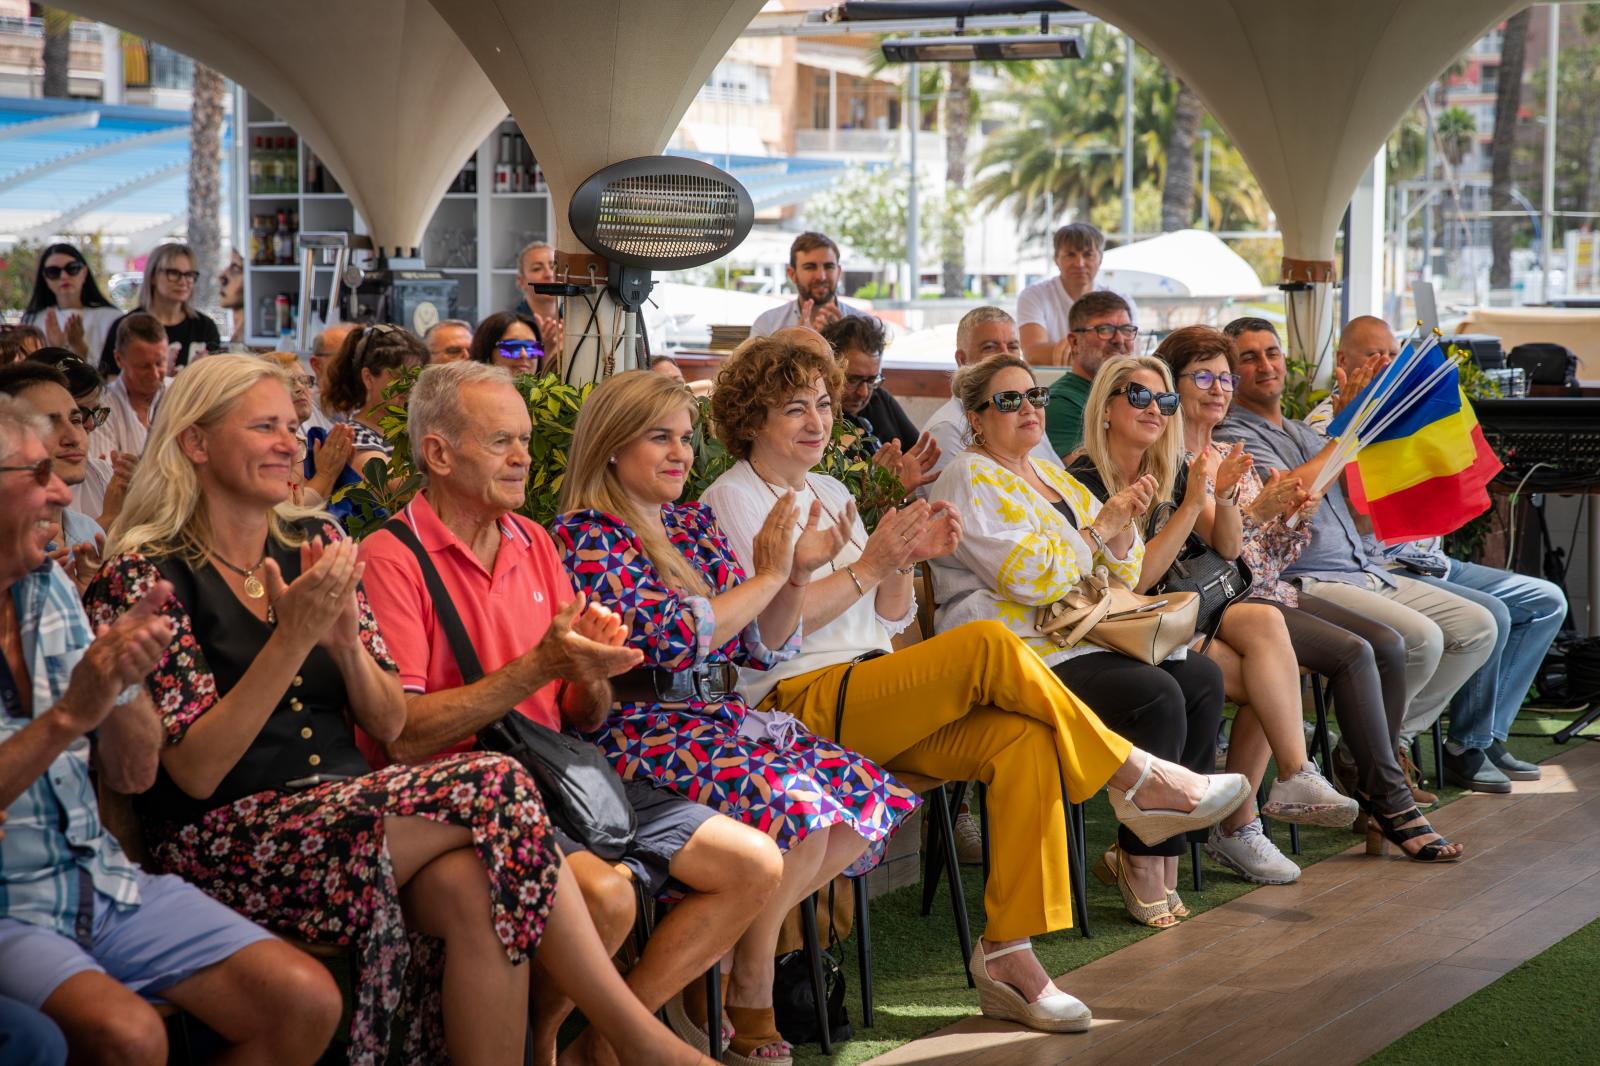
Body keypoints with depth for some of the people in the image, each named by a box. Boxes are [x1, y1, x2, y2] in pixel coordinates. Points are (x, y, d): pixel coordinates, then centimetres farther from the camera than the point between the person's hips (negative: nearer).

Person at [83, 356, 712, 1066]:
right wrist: (293, 638, -20)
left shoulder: (312, 545, 12)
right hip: (227, 841, -5)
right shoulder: (144, 577, -4)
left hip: (350, 808, 5)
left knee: (472, 886, -31)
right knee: (495, 790, -24)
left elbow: (388, 725, 11)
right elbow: (195, 771, -13)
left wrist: (345, 641, -10)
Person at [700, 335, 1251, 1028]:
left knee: (1023, 737, -22)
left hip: (873, 698, 7)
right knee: (989, 645, -26)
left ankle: (1010, 952, -24)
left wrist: (904, 562, 0)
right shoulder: (732, 503, 0)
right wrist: (868, 566, -15)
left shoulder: (831, 494, 23)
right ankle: (1135, 778, -13)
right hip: (796, 704, -7)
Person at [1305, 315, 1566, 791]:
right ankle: (1467, 751, -11)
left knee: (1546, 601, 5)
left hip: (1431, 560, 9)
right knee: (1490, 615, -27)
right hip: (1383, 570, -9)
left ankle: (1488, 734, 3)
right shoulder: (1326, 422, -5)